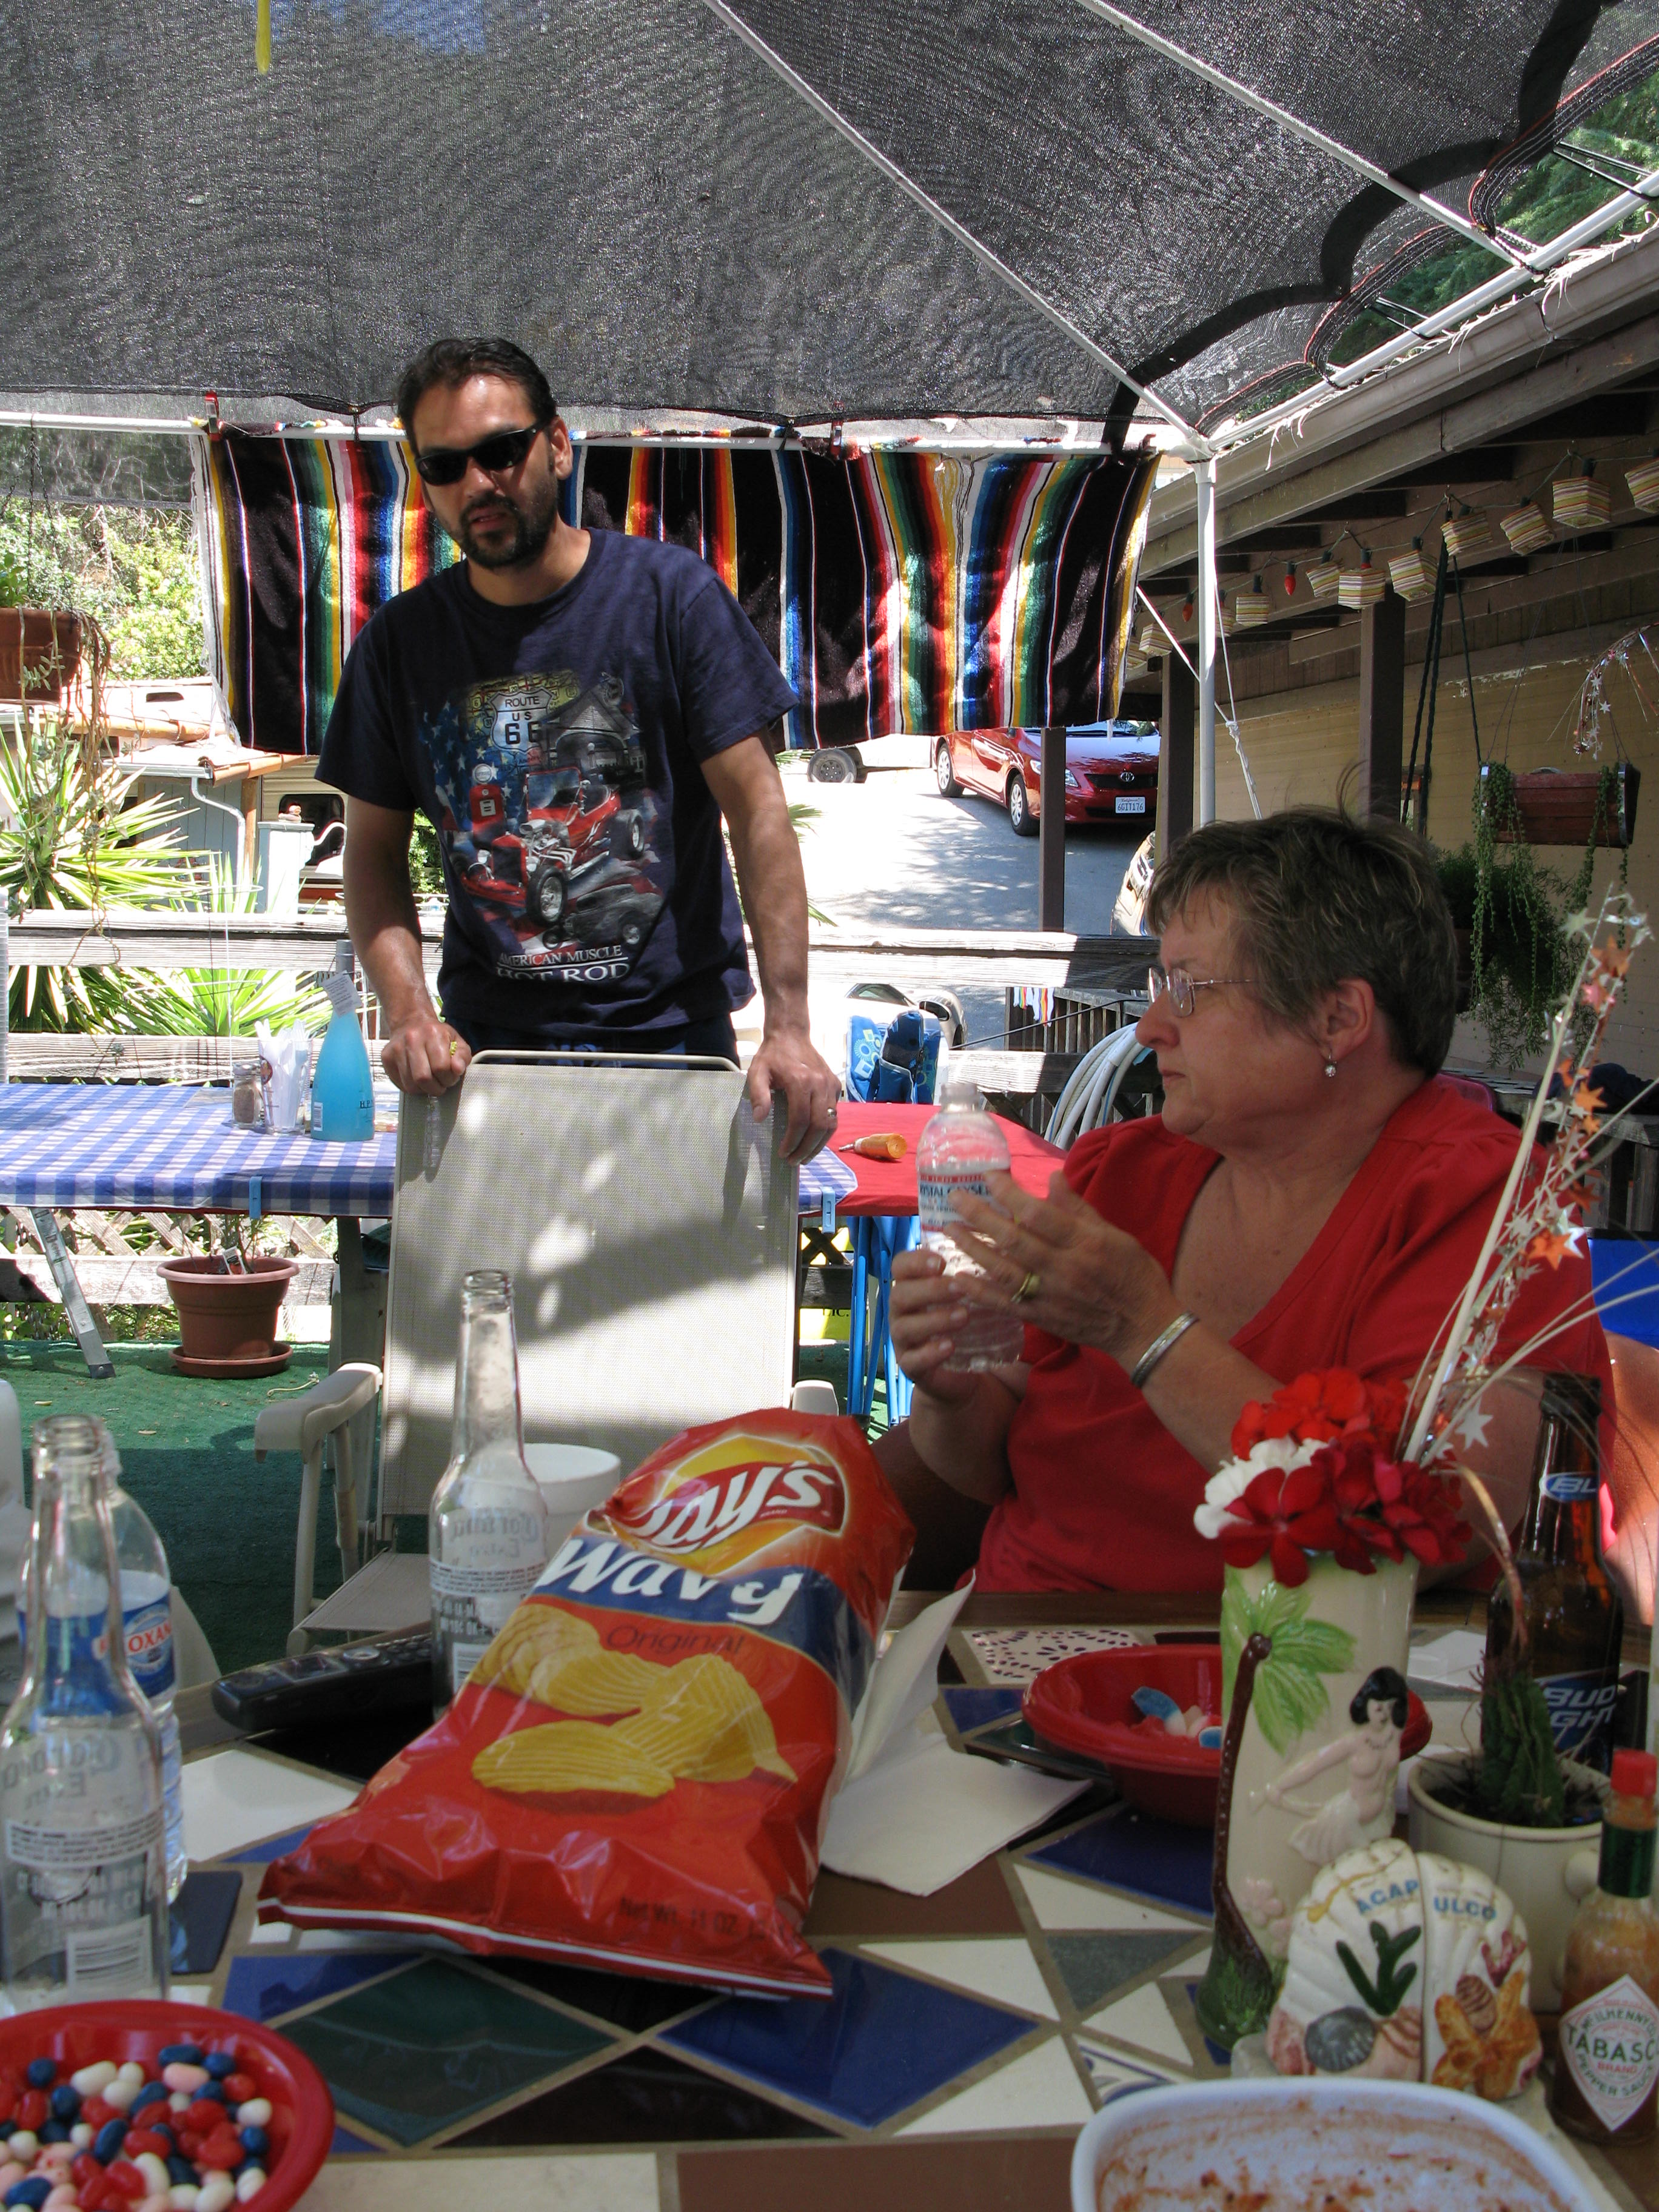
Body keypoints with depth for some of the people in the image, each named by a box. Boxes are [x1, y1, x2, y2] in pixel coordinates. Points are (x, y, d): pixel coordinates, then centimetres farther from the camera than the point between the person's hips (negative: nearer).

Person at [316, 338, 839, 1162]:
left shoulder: (672, 593, -4)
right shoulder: (400, 640, 5)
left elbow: (756, 807, -8)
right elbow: (374, 853, 7)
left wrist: (788, 1026, -17)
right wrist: (409, 1011, -11)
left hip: (673, 1033, -1)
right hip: (485, 1046, 2)